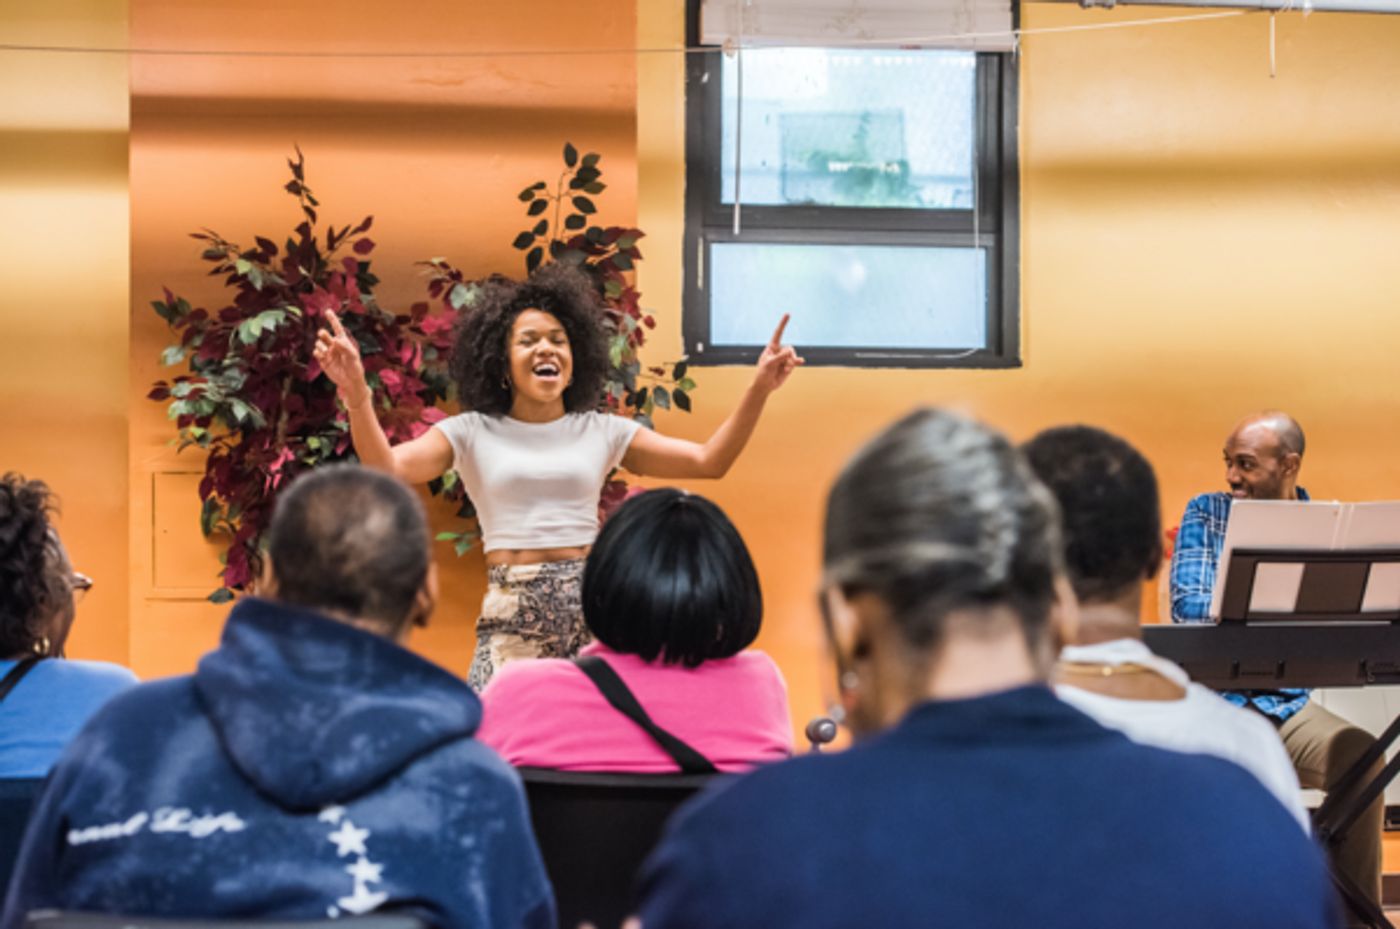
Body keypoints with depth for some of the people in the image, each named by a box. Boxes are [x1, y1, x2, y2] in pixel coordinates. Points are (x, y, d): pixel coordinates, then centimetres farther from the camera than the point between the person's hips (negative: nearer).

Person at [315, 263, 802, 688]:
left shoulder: (602, 432, 10)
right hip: (510, 615, -1)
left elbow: (708, 461, 7)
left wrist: (759, 389, -5)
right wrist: (357, 394, -26)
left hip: (591, 606, 2)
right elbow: (388, 468, -9)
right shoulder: (473, 433, 5)